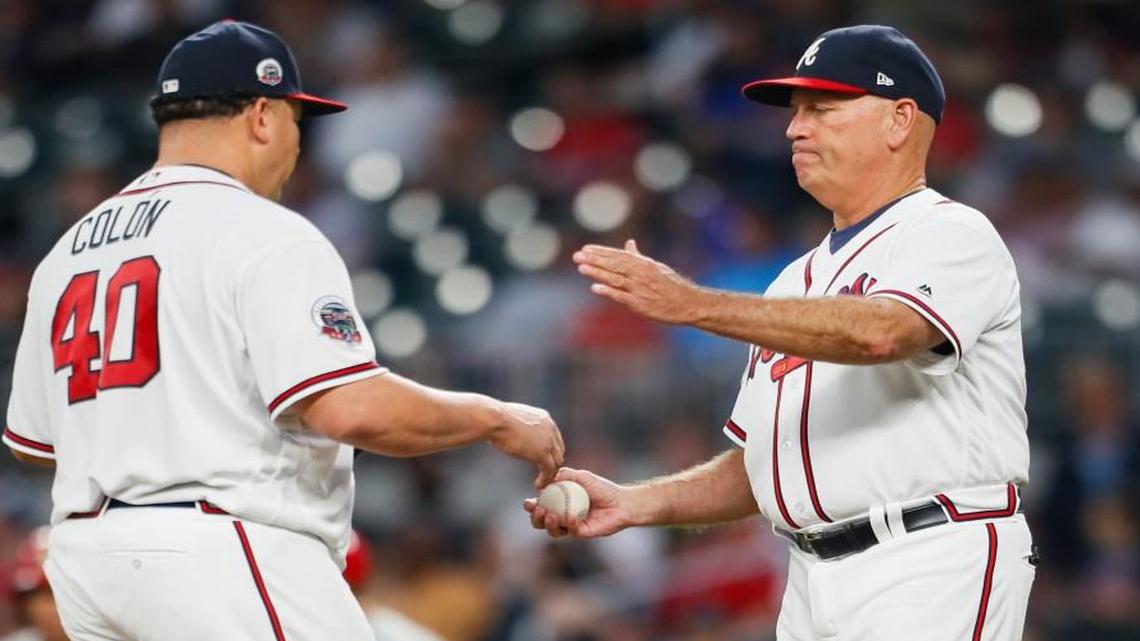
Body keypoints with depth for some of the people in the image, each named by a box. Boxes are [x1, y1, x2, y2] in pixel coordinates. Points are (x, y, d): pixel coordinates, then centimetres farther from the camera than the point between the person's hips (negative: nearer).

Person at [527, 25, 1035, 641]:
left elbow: (878, 333, -25)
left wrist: (693, 304, -28)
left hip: (934, 573, -8)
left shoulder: (953, 236, -3)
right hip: (813, 584, 8)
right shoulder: (796, 283, 23)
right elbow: (758, 463, 24)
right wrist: (634, 504, 6)